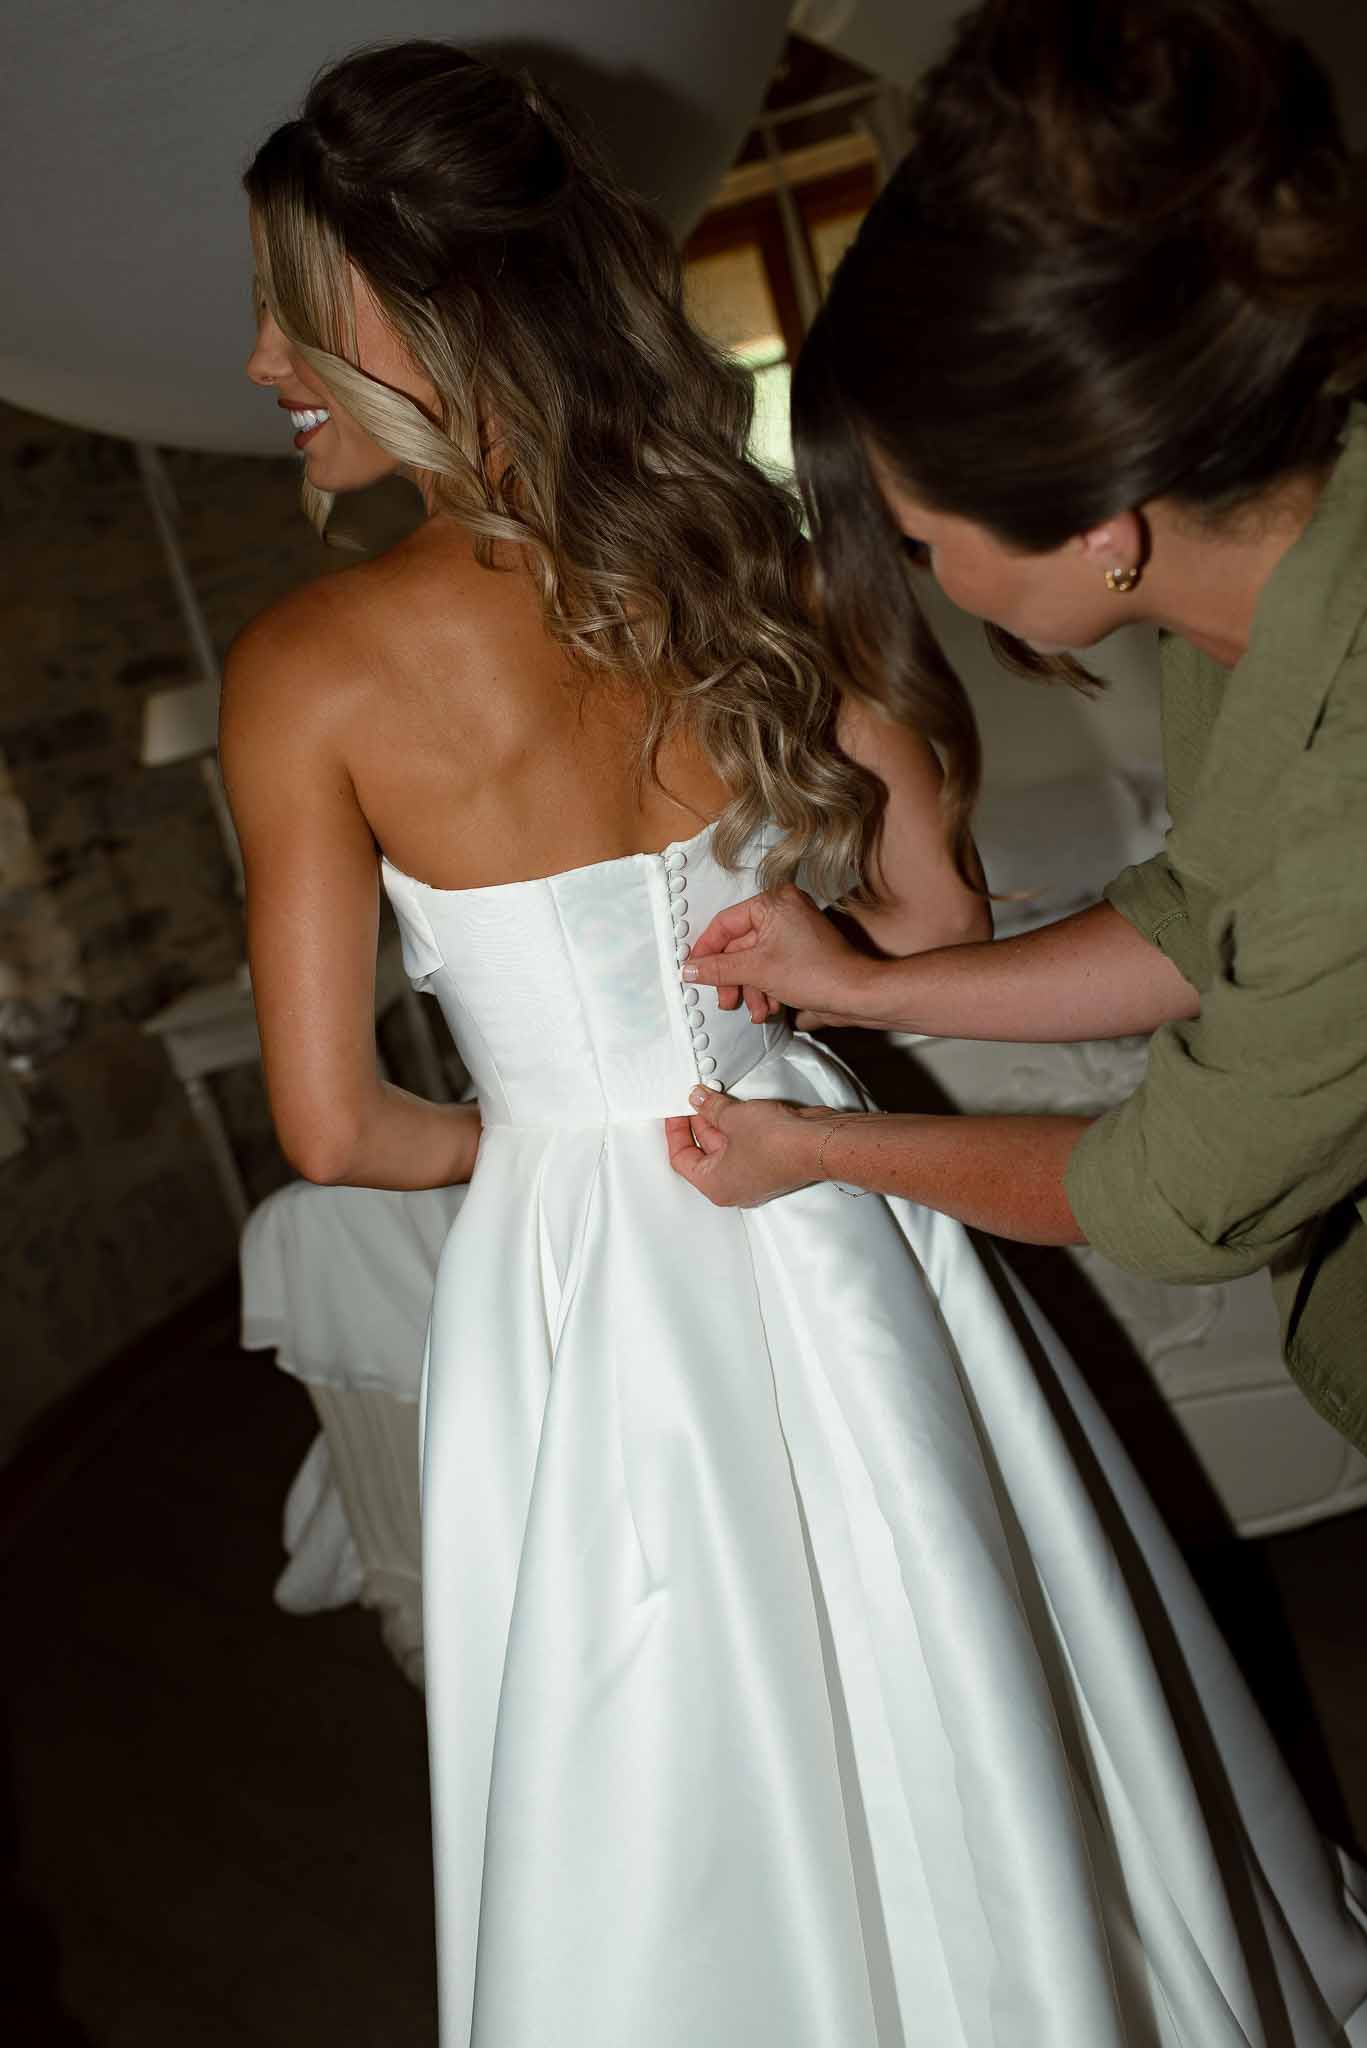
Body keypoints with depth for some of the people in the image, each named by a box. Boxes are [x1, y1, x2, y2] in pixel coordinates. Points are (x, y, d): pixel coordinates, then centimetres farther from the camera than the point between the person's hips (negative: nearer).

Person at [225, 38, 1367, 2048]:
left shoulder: (310, 666, -16)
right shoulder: (736, 556, -5)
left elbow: (330, 1125, -12)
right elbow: (939, 907, 1)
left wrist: (518, 1131, 7)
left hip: (577, 1271, -4)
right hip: (821, 1222, 4)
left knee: (691, 1803, 19)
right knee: (946, 1704, 26)